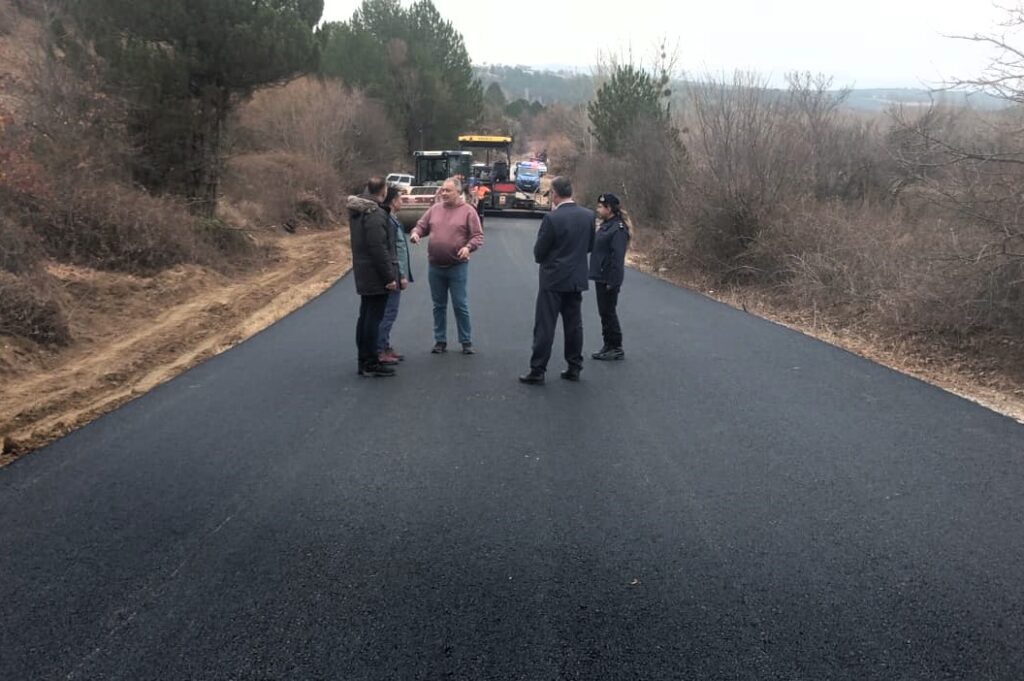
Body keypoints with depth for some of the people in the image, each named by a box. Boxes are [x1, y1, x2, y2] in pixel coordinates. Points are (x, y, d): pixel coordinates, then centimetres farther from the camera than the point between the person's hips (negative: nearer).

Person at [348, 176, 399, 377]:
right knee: (374, 317, -4)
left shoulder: (356, 211, 10)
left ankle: (364, 361, 21)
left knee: (365, 316, 14)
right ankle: (371, 363, 1)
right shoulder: (375, 214, -19)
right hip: (376, 275, -9)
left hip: (363, 273, 9)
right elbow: (379, 249, -23)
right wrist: (389, 276, -19)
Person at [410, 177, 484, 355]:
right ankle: (440, 341, 21)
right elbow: (421, 226, 13)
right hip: (434, 266, 4)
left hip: (458, 267, -4)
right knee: (439, 306, 11)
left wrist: (469, 247, -23)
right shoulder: (434, 209, 7)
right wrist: (415, 233, -10)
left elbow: (478, 236, -5)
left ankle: (466, 342, 11)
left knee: (460, 305, 1)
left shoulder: (468, 211, -4)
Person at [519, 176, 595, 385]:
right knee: (574, 325, 13)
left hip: (553, 280, -5)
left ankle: (537, 371, 2)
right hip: (577, 279, 5)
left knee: (544, 326, 0)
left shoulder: (552, 218, -16)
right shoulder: (589, 215, 0)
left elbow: (538, 253, -10)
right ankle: (574, 367, 19)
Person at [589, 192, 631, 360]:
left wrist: (612, 281, -23)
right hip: (601, 277, 9)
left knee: (608, 312, -2)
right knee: (604, 312, 14)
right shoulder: (605, 225, 12)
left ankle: (616, 348, 8)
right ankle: (609, 345, 23)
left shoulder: (618, 229, -17)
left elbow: (617, 257, -21)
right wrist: (597, 275, 16)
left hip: (609, 279, -9)